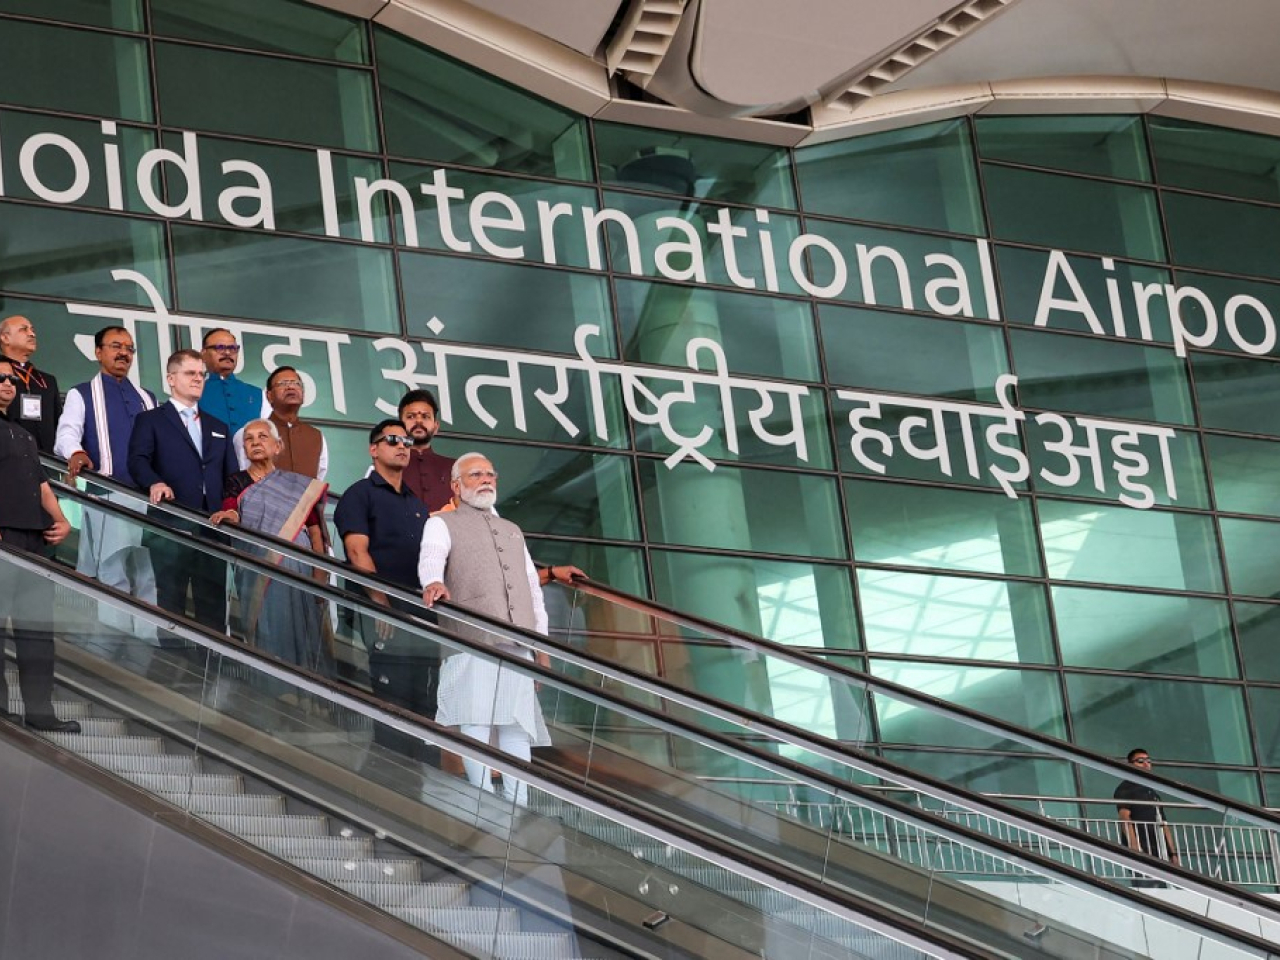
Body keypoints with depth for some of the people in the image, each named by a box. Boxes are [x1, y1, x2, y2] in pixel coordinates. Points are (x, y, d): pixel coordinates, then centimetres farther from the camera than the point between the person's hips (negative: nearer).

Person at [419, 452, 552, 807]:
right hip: (472, 638, -5)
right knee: (476, 720, -13)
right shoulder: (442, 524, 12)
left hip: (517, 642, 5)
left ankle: (517, 804, -7)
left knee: (517, 723, -4)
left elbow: (533, 588, 29)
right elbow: (431, 558, -10)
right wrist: (433, 582, -34)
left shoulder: (513, 531, 30)